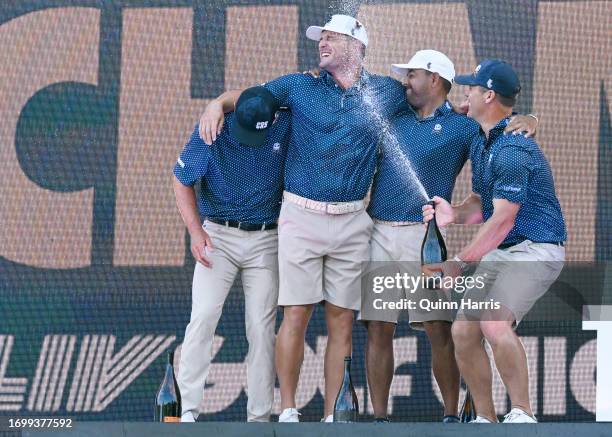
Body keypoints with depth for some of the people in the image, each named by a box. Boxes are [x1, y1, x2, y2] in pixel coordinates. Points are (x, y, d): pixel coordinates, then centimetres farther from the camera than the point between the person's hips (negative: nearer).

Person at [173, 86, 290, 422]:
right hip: (218, 236, -1)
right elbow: (182, 182, -3)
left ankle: (259, 418, 6)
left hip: (266, 242, 1)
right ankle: (186, 409, -13)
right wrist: (195, 231, -14)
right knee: (203, 317, -14)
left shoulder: (287, 126, -10)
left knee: (262, 328, 0)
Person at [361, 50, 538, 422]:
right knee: (379, 330, 1)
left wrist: (527, 121, -16)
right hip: (379, 234, 4)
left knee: (439, 330, -6)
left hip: (424, 237, -4)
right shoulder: (396, 118, 16)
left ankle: (451, 414, 2)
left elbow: (501, 131, 6)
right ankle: (379, 417, 5)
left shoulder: (459, 127, 5)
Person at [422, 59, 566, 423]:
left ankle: (522, 414, -19)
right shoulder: (481, 144, 12)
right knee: (463, 331, 1)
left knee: (495, 323, -29)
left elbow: (503, 220, -25)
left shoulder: (513, 149, -21)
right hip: (499, 253, 10)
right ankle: (485, 420, 11)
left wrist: (460, 263, -25)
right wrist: (456, 214, -4)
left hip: (535, 249, -10)